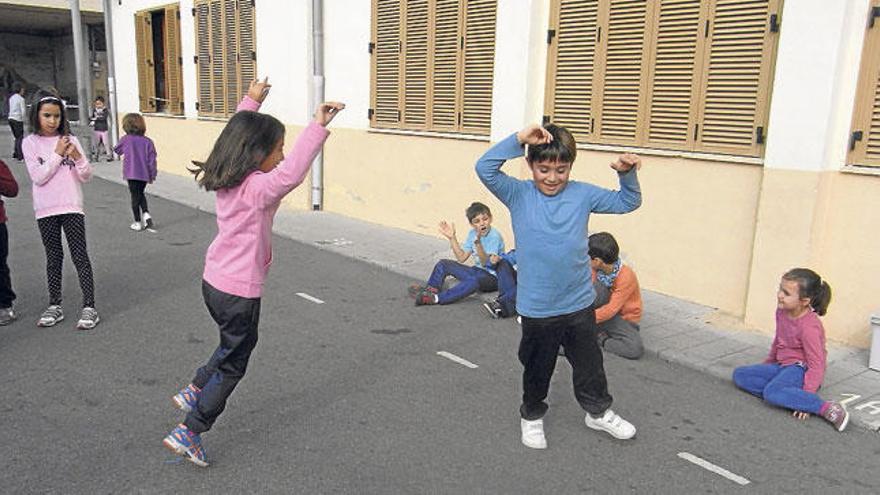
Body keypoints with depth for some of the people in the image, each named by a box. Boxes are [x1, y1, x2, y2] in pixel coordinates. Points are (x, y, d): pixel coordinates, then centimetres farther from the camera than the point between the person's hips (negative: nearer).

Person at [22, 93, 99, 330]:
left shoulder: (70, 140, 1)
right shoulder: (30, 143, 0)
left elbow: (86, 177, 0)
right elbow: (38, 177, -11)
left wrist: (77, 157, -17)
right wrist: (58, 154, -13)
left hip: (71, 207, -1)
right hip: (45, 210, 1)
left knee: (80, 256, -2)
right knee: (54, 257, 11)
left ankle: (89, 307, -1)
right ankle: (55, 306, 22)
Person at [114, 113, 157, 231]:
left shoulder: (125, 139, -7)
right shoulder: (147, 141, -3)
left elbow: (117, 150, 11)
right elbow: (152, 160, -2)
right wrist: (152, 175, 7)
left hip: (131, 173, -2)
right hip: (144, 174, 3)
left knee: (135, 197, 7)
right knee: (140, 194, 25)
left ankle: (138, 223, 11)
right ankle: (146, 214, 8)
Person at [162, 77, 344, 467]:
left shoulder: (228, 179, 0)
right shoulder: (258, 188, -25)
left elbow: (240, 133, 18)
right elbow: (291, 174, -46)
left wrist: (251, 101, 27)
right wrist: (318, 126, -49)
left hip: (215, 282, 9)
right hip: (239, 292, -9)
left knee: (237, 344, 31)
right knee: (232, 365, 10)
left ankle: (193, 391, 42)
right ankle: (188, 432, 17)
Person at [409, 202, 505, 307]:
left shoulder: (494, 236, -19)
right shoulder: (472, 234, 4)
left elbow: (485, 263, -27)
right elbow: (461, 258, 4)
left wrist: (478, 242, -42)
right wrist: (452, 237, -3)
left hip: (493, 277, -8)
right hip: (478, 271, 8)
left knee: (474, 280, -41)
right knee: (444, 264, 3)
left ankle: (437, 298, -44)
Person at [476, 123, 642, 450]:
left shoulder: (582, 194, -2)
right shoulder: (518, 195, -9)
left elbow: (627, 202, 7)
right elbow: (485, 168, -22)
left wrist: (627, 174, -12)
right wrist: (518, 140, -29)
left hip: (579, 303, 2)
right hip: (536, 308, -2)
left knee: (589, 364, 20)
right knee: (537, 368, 16)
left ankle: (598, 411, 44)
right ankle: (531, 415, 40)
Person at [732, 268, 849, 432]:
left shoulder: (809, 327, -22)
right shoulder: (782, 311, 2)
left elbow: (816, 366, -21)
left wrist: (806, 396, -25)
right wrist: (767, 363, 26)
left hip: (800, 368, -9)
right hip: (782, 366, 9)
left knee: (772, 392, -36)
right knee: (739, 374, -6)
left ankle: (827, 408, -30)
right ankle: (790, 396, -18)